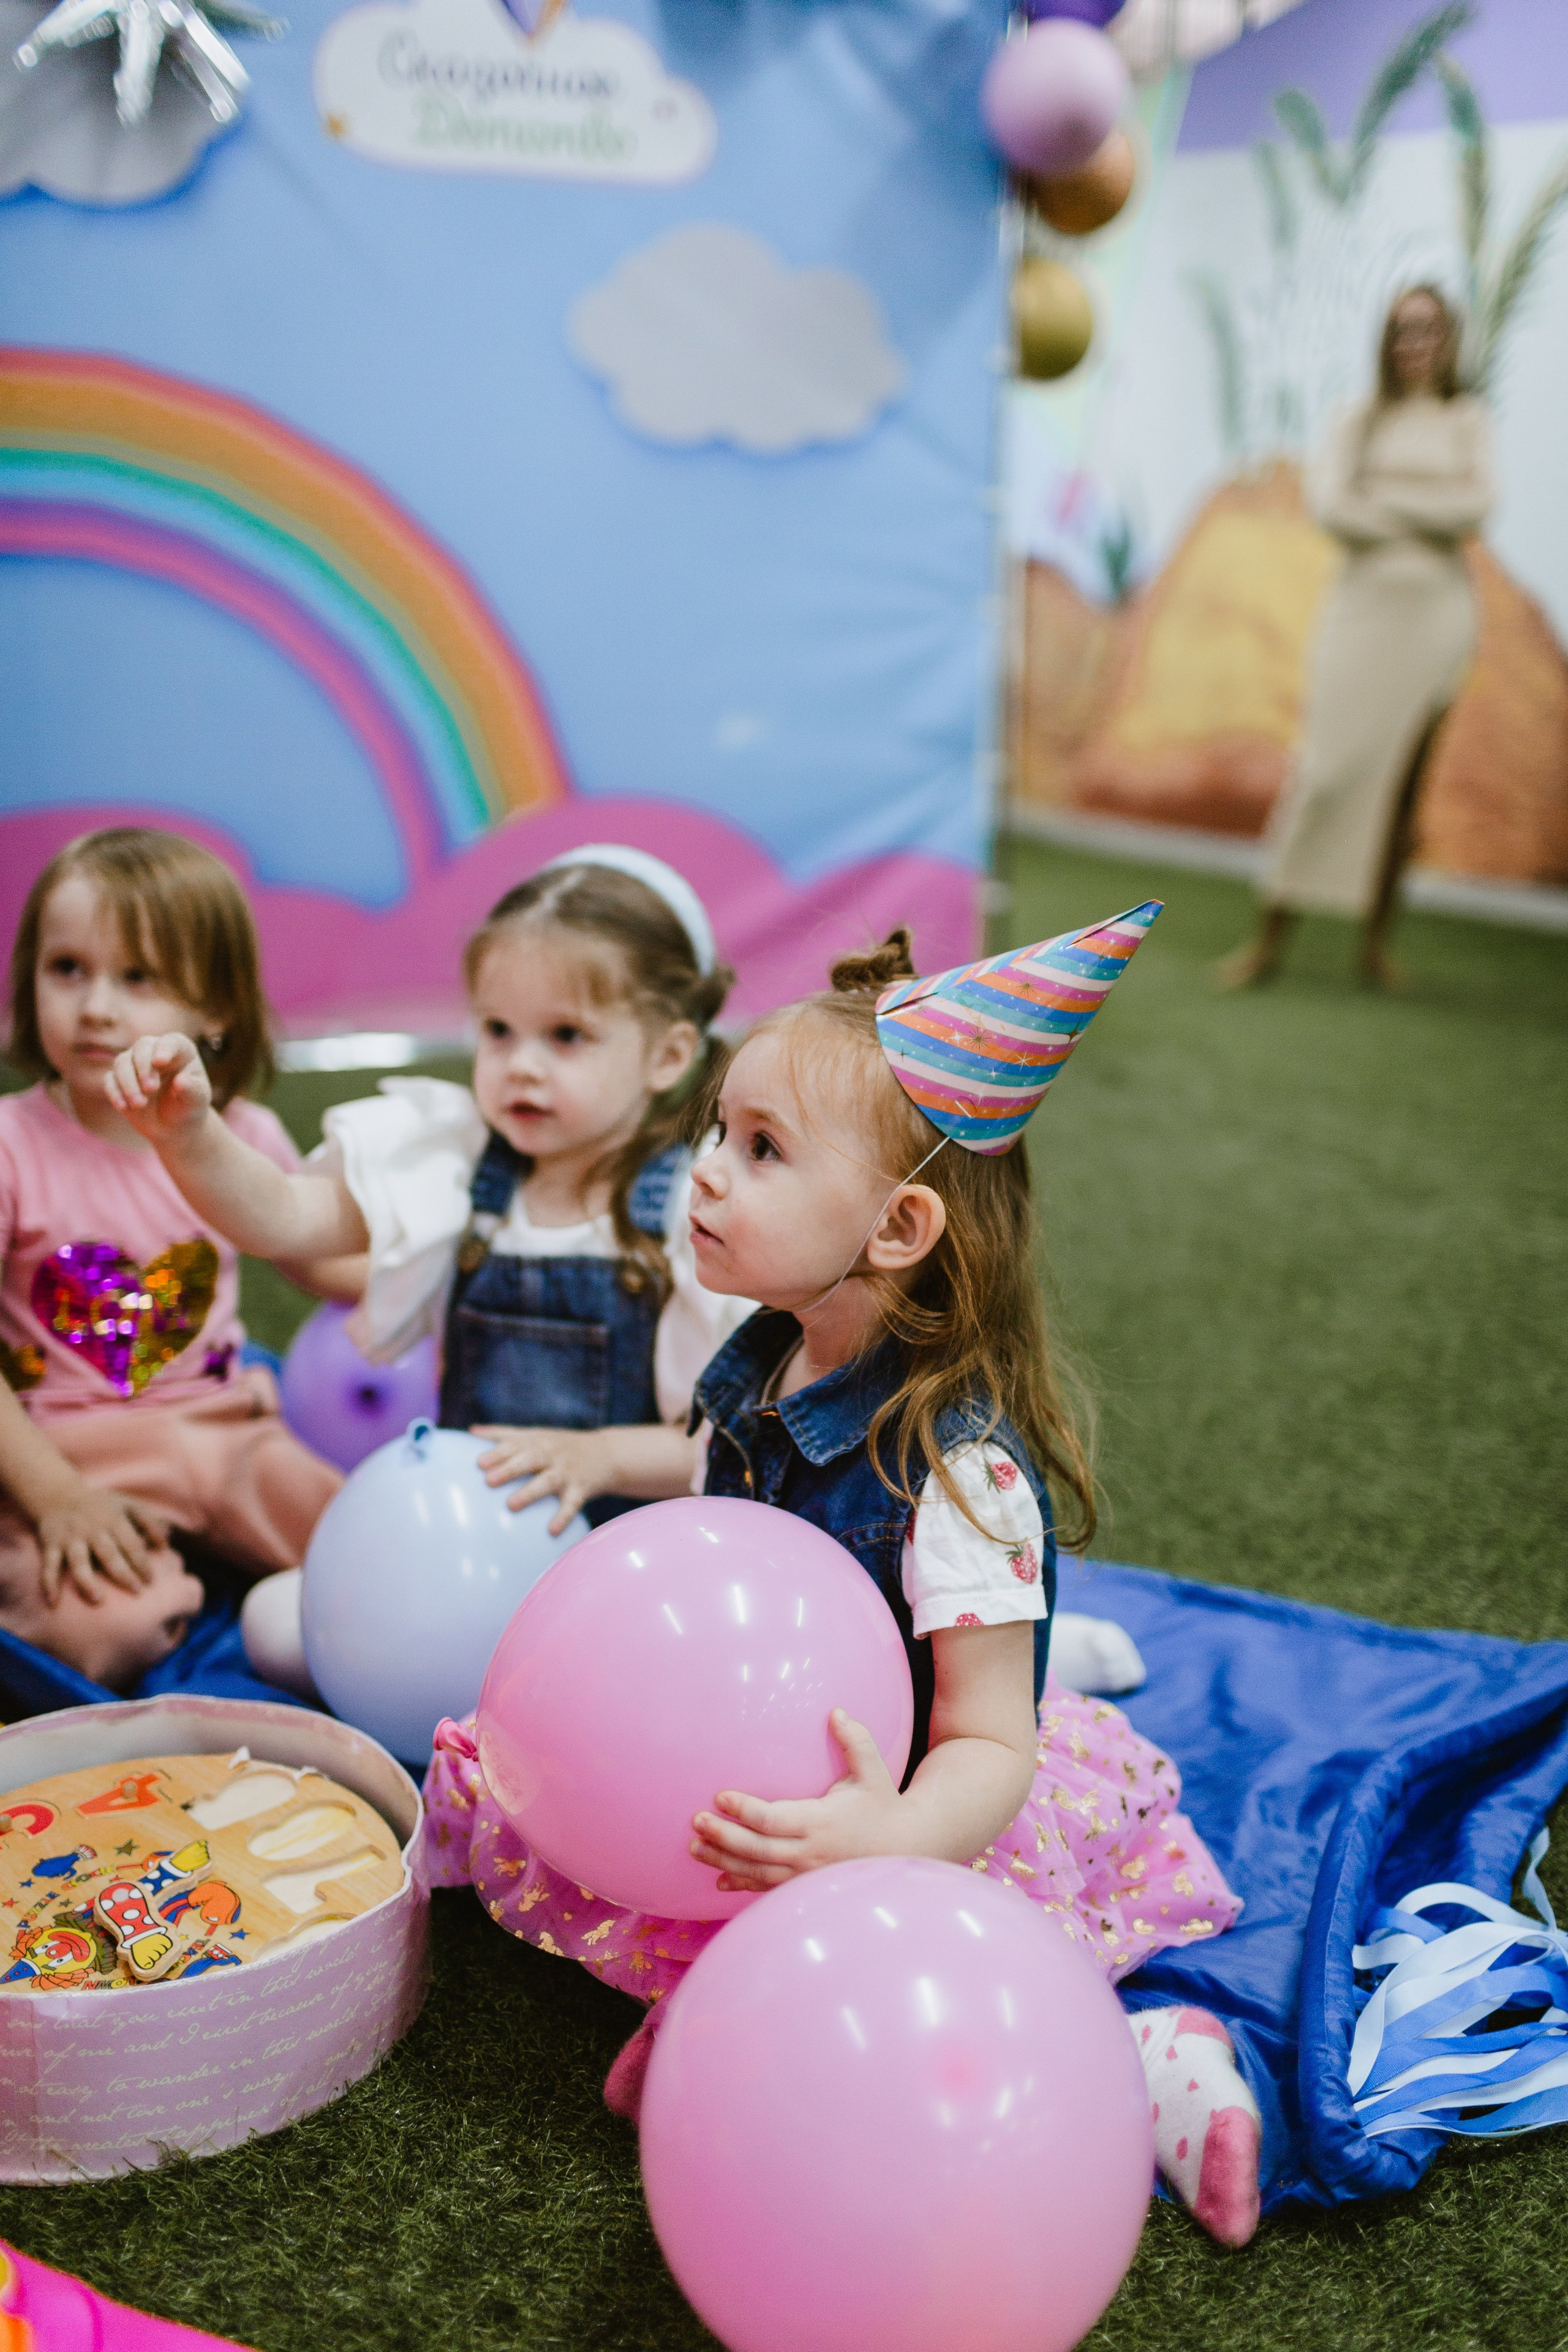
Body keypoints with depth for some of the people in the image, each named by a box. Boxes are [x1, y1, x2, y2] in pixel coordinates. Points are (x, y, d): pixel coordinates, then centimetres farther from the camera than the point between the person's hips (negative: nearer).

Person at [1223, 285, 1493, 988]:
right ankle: (1270, 936, -3)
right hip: (1362, 605, -1)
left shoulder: (1467, 421, 11)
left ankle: (1376, 942, 9)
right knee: (1323, 765, -8)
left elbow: (1475, 506, -5)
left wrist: (1382, 497, -6)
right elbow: (1328, 504, -6)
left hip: (1438, 609, 1)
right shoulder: (1359, 421, 9)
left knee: (1405, 778, 2)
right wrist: (1429, 517, -8)